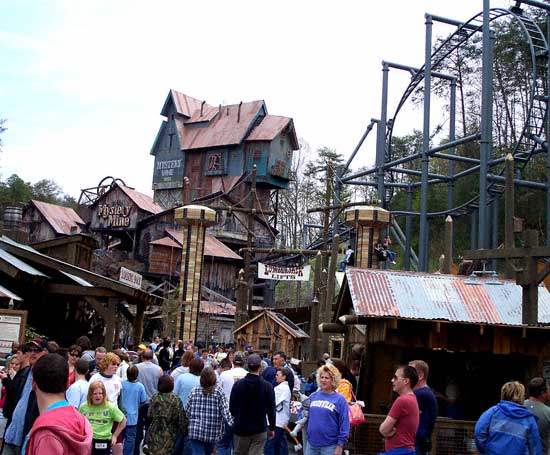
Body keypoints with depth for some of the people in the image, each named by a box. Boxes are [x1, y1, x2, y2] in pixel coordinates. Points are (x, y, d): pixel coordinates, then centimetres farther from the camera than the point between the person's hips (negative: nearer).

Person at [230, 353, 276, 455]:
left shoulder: (238, 384, -7)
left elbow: (232, 407, -1)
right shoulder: (267, 386, -10)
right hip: (259, 429, -1)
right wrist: (272, 428, 8)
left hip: (241, 428, 1)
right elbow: (271, 409, -4)